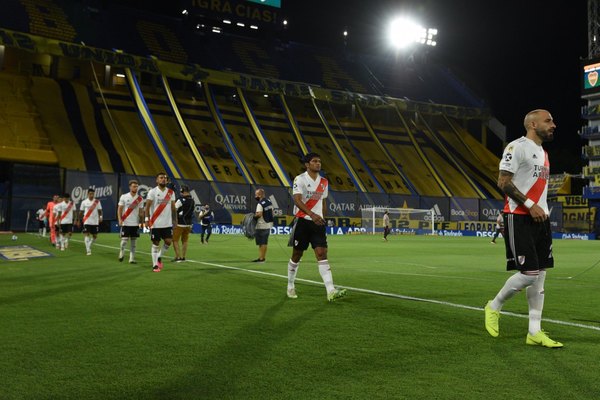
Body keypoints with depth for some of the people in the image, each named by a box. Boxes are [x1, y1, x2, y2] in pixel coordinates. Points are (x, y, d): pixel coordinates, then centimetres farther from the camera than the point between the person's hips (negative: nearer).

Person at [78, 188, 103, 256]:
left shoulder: (97, 202, 4)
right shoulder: (84, 202, 3)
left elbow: (100, 210, 3)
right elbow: (81, 212, 9)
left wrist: (100, 217, -15)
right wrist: (79, 220, 9)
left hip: (95, 222, 2)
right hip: (87, 222, -2)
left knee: (95, 236, 6)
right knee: (87, 235, -9)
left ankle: (89, 246, 31)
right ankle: (88, 250, -7)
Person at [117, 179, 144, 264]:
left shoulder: (140, 199, 4)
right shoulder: (124, 197, -1)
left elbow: (141, 211, 8)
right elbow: (119, 209, 0)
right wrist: (120, 219, -13)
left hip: (135, 224, 2)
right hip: (125, 223, -2)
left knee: (133, 242, 4)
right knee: (124, 240, -3)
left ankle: (132, 259, 9)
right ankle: (121, 254, 21)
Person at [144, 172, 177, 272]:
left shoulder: (171, 192, 7)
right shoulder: (152, 191, -4)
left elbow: (173, 207, 12)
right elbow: (147, 206, -8)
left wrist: (175, 219, 8)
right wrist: (147, 219, -17)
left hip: (167, 223, 3)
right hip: (155, 223, -3)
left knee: (169, 241, -4)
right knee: (156, 244, 2)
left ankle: (159, 257, 21)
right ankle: (155, 265, 11)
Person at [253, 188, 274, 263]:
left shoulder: (260, 204, -18)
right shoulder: (269, 202, 9)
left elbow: (259, 214, -29)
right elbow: (272, 212, 14)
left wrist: (254, 216, -12)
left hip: (261, 226, -8)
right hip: (268, 225, 8)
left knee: (261, 243, -1)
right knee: (265, 243, 13)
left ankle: (261, 258, 1)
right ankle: (263, 257, 19)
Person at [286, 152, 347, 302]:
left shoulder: (324, 182, 11)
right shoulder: (300, 179, -7)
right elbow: (297, 201, -20)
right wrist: (312, 215, -33)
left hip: (318, 222, 4)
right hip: (302, 221, -4)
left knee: (322, 254, -8)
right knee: (296, 256, 7)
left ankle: (330, 291, -17)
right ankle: (290, 287, 26)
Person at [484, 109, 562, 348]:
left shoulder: (543, 153, 20)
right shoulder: (517, 147, -9)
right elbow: (503, 182, -16)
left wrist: (543, 210, 15)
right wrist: (530, 205, -19)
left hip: (540, 219, 9)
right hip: (519, 218, -9)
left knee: (540, 275, 7)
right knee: (529, 273, -12)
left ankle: (534, 332, 13)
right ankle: (494, 306, 12)